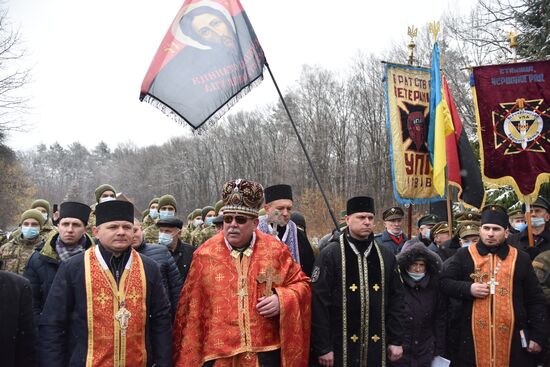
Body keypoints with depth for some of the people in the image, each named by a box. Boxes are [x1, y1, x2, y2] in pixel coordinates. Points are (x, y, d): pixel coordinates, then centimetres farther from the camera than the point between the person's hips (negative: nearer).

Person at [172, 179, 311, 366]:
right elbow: (192, 307, 3)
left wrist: (282, 300, -11)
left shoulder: (276, 250, -1)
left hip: (266, 351, 1)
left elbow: (301, 284, 8)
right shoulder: (205, 254, -1)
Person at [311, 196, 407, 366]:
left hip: (376, 347, 4)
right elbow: (319, 303, -10)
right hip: (341, 347, -4)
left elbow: (396, 300, 9)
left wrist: (396, 341, 5)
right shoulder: (330, 255, -8)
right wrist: (322, 347, -11)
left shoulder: (386, 256, 6)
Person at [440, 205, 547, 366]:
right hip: (472, 335, -1)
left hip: (513, 337, 1)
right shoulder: (464, 255, 5)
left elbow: (535, 300, 9)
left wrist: (537, 335, 2)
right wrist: (468, 289, -13)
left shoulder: (521, 259, 8)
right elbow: (444, 282, 4)